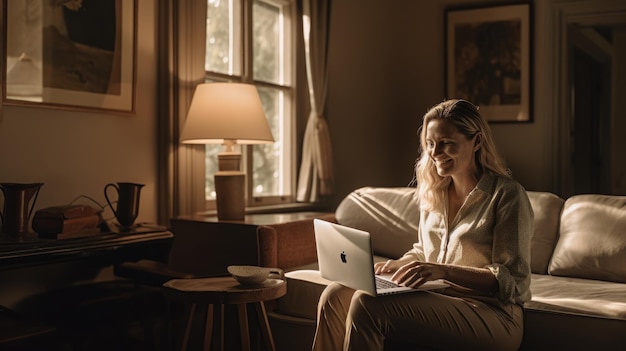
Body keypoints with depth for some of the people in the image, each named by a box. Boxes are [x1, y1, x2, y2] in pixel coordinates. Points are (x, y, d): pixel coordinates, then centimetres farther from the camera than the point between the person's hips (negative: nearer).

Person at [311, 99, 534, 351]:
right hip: (438, 300, 7)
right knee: (335, 295, -14)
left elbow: (513, 282, -14)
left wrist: (444, 271, -26)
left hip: (492, 315, -7)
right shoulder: (433, 192, 12)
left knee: (368, 304, -28)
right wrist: (396, 265, 0)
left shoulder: (506, 195, -9)